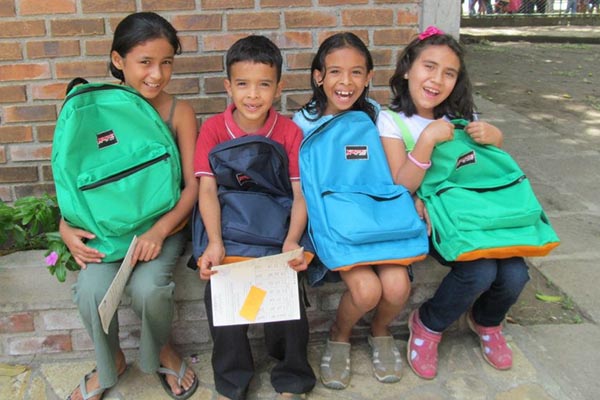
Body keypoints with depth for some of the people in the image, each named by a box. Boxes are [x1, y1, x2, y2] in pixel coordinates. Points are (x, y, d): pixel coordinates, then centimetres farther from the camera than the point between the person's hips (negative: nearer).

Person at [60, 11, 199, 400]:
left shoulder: (180, 112, -7)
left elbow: (193, 184, -9)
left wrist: (160, 230, -23)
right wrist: (66, 226, -12)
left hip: (163, 222, -1)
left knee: (148, 287, -27)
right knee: (91, 290, -23)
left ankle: (162, 351, 10)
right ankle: (110, 363, 12)